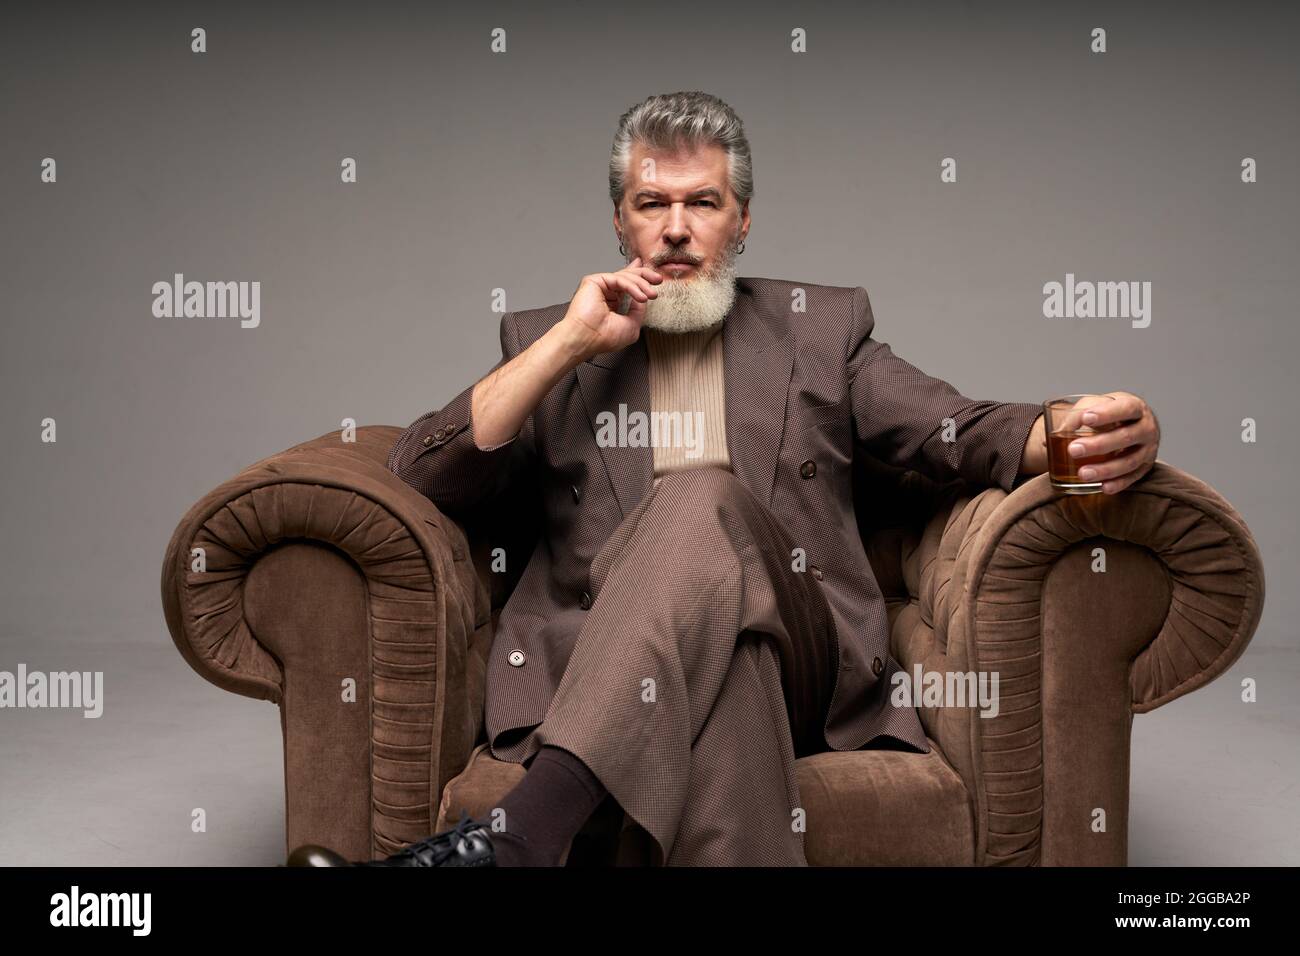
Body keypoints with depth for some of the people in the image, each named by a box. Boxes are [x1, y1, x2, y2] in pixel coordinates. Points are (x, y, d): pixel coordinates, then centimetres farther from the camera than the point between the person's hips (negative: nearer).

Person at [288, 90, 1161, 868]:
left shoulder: (822, 325, 20)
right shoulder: (547, 340, 19)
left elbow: (967, 432, 9)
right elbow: (419, 478, 6)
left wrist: (1088, 434, -15)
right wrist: (569, 344, -2)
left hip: (803, 662, 1)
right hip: (597, 674, 0)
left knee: (704, 501, -34)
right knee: (727, 667, -38)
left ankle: (517, 834, -45)